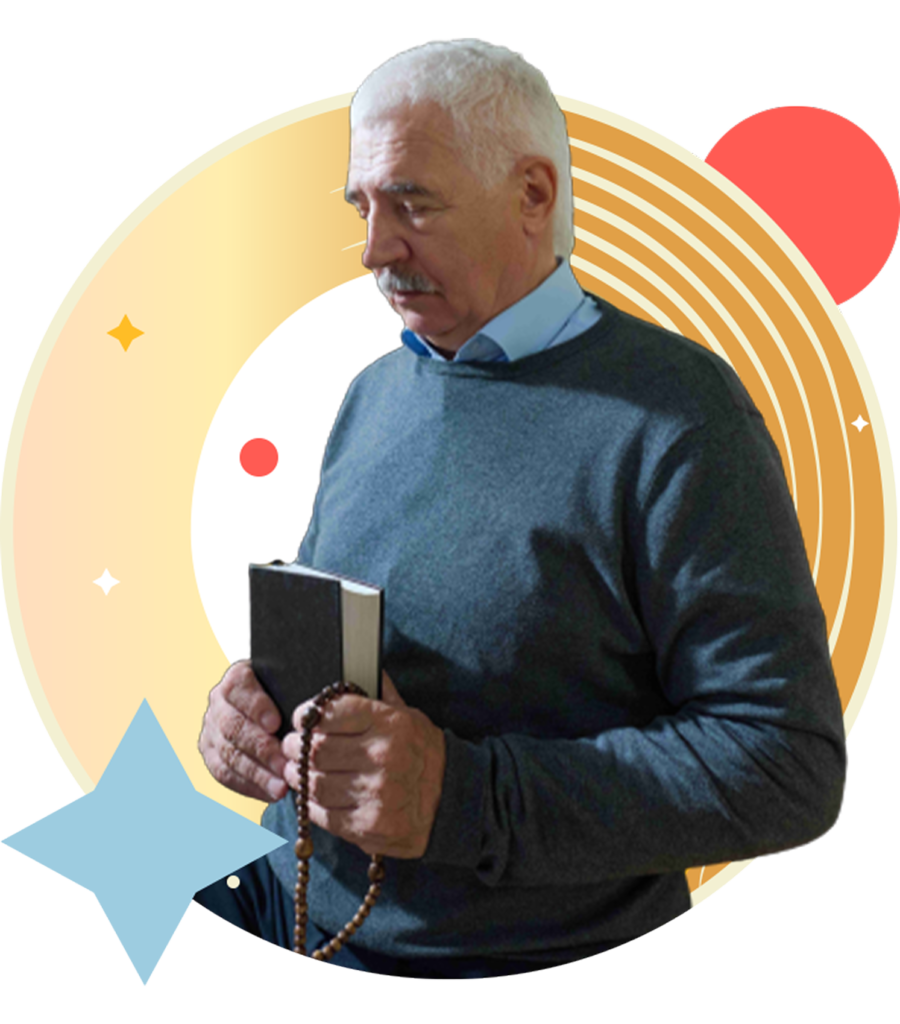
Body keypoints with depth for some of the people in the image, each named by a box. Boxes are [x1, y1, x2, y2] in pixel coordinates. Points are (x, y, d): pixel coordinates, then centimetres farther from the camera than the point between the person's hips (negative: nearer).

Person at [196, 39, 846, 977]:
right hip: (291, 907, 5)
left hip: (524, 966, -4)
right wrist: (252, 694, -5)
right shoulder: (373, 393, 9)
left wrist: (467, 796, -25)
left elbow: (787, 764, -17)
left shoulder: (675, 417, -14)